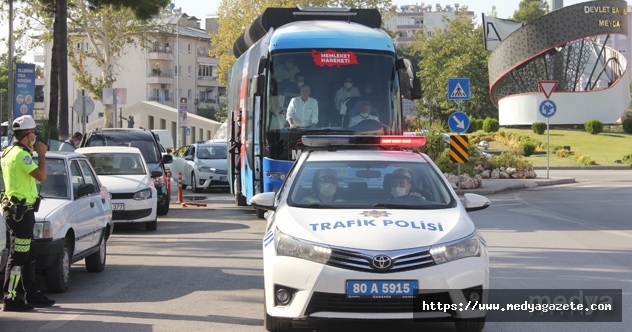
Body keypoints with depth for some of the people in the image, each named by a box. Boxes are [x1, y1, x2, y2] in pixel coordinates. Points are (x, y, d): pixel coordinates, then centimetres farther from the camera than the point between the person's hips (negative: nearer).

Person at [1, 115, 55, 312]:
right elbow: (41, 175, -24)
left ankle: (32, 295, 23)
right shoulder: (20, 154, -16)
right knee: (18, 257, -8)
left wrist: (33, 153, 18)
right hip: (21, 211, -11)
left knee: (28, 257, 16)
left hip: (16, 210, 11)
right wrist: (41, 154, -10)